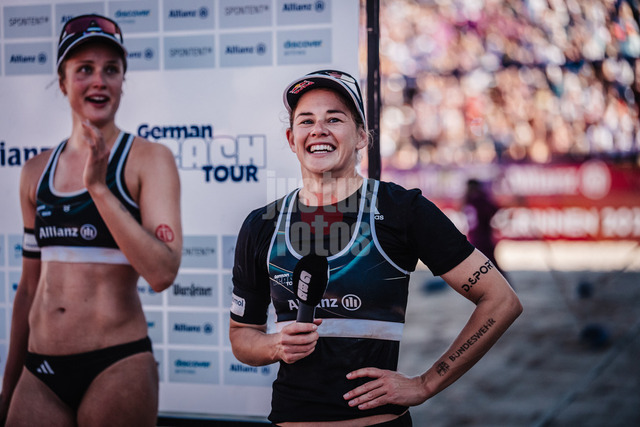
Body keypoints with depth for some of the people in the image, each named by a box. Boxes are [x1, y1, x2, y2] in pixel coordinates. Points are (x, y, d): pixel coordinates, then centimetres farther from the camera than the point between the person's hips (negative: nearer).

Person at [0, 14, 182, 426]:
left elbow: (163, 272, -16)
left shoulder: (149, 159, -4)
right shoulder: (37, 172, 10)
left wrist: (98, 187, -17)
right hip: (41, 373, 4)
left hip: (116, 365, -4)